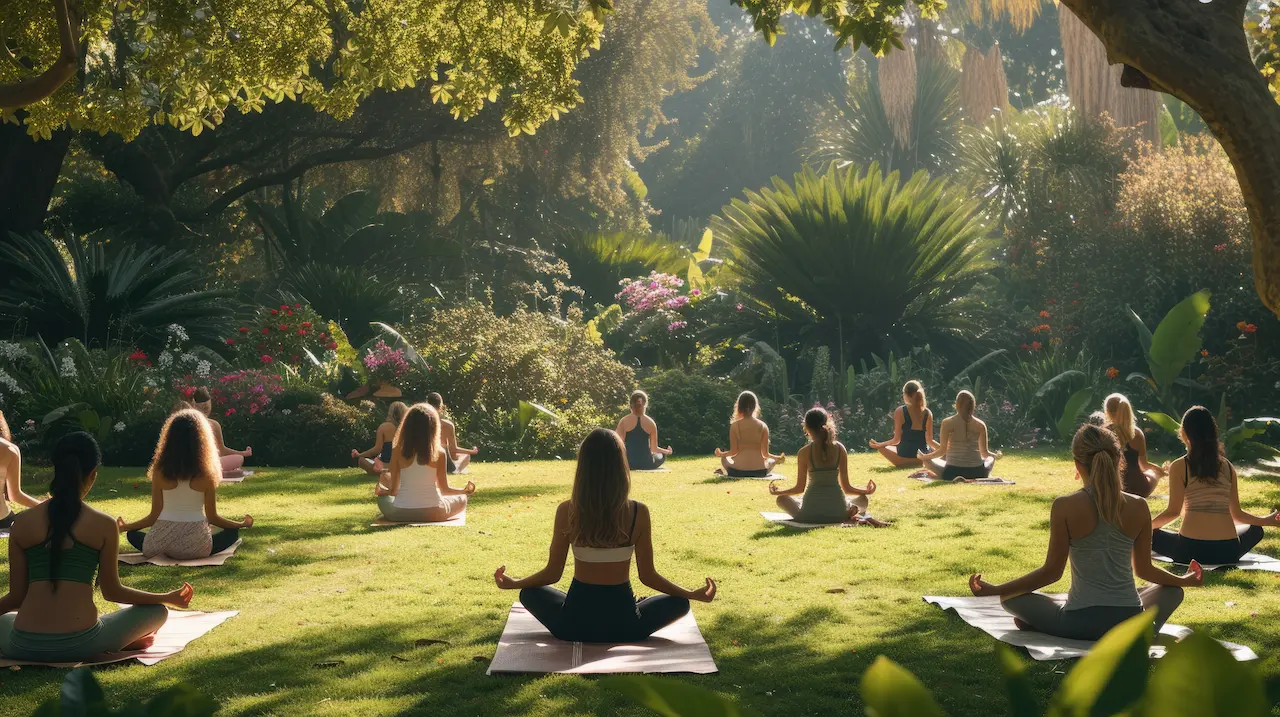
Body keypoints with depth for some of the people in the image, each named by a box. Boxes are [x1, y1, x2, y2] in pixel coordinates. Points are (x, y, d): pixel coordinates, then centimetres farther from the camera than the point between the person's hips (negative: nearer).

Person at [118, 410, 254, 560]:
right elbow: (212, 518, -1)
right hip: (196, 546, -1)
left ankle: (168, 551, 12)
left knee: (132, 534, 30)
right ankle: (194, 553, 10)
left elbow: (154, 516, 0)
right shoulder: (205, 474, -8)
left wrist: (124, 527, 18)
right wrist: (243, 523, 15)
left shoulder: (160, 471, -4)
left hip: (164, 544, 1)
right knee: (232, 532, 24)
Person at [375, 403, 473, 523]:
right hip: (433, 513, 0)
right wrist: (465, 490, 21)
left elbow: (393, 490, -1)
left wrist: (380, 491, 22)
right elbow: (445, 490, 1)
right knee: (461, 499, 28)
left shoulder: (398, 451, -7)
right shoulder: (438, 452, -8)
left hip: (400, 513, 1)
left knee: (383, 498, 34)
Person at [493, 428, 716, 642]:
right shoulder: (638, 512, -12)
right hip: (623, 623, -1)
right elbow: (648, 576, -5)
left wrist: (512, 583, 17)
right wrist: (694, 594, 10)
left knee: (530, 593, 30)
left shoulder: (567, 512, -10)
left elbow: (553, 573, -2)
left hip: (574, 622, 1)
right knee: (679, 602, 24)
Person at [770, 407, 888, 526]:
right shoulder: (839, 449, -1)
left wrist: (776, 492, 18)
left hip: (811, 514, -4)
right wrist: (867, 491, 24)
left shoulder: (804, 453, -6)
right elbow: (846, 488, 4)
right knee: (862, 499, 37)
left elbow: (800, 488, 0)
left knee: (782, 499, 25)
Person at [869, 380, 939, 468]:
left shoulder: (900, 411, -15)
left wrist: (879, 445, -5)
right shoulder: (927, 413, -8)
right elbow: (929, 441, -6)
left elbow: (897, 440, -16)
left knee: (881, 446, 20)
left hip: (904, 458, -4)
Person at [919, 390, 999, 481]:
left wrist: (924, 456, 11)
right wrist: (996, 455, 27)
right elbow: (984, 453, 4)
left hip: (952, 472, -3)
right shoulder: (980, 424, 1)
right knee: (991, 458, 35)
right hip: (976, 473, 3)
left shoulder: (947, 423, -4)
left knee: (927, 460, 21)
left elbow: (942, 451, -5)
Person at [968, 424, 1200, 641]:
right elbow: (1144, 569, 9)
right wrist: (1185, 580, 29)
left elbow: (1051, 571, -7)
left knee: (1010, 598, 23)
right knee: (1172, 591, 32)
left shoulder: (1065, 507, -11)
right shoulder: (1138, 507, -3)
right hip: (1131, 623, 1)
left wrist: (995, 589, 1)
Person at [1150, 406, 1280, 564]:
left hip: (1191, 550, -3)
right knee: (1255, 529, 35)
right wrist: (1267, 520, 34)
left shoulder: (1179, 466, -1)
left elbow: (1174, 511, -4)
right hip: (1228, 551, 3)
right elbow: (1237, 514, 16)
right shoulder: (1228, 466, 10)